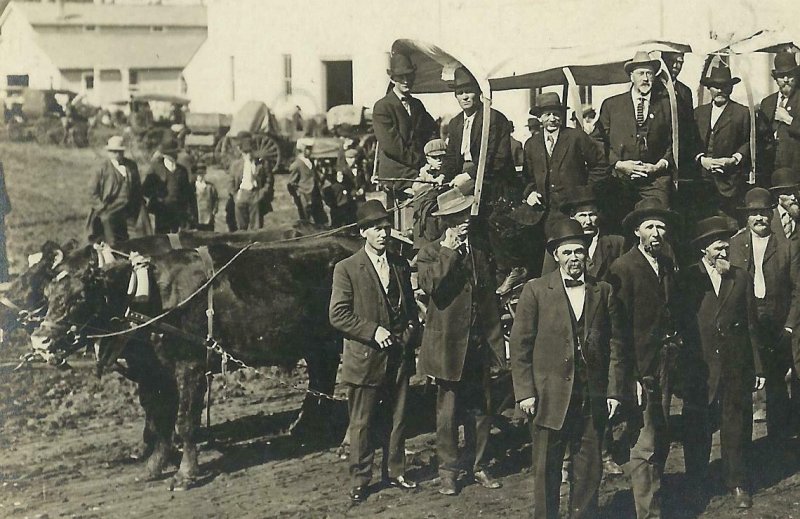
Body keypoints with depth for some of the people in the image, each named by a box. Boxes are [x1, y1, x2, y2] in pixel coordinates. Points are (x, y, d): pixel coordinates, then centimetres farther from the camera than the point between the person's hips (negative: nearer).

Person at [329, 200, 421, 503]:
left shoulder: (400, 266, 11)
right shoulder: (347, 269, -6)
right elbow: (338, 315, -10)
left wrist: (409, 332, 2)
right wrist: (374, 331, -17)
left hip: (399, 356, 5)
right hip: (365, 359, -5)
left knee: (396, 420, 12)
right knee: (362, 424, 2)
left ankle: (394, 472, 26)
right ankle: (359, 480, 12)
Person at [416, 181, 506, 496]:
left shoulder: (478, 253, 13)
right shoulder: (430, 255, -3)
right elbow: (431, 284, -25)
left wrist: (495, 340, 14)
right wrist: (449, 251, -22)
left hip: (478, 346, 5)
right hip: (448, 346, -4)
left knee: (480, 410, 9)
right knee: (448, 413, 2)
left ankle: (479, 466, 21)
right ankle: (448, 472, 12)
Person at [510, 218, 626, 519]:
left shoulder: (603, 291, 7)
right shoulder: (536, 291, -1)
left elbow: (615, 345, 8)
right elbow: (519, 345, -2)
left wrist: (614, 391, 2)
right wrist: (525, 392, -8)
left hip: (592, 399, 2)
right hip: (550, 397, -2)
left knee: (589, 470, 8)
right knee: (546, 470, 6)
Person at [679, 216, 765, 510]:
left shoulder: (741, 279, 8)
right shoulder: (687, 279, 0)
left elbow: (751, 325, 9)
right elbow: (679, 323, -1)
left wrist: (756, 367, 6)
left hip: (736, 366, 2)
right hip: (699, 366, -2)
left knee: (736, 426, 6)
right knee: (697, 427, 7)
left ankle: (737, 483, 17)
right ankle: (696, 483, 22)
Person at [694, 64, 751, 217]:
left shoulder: (742, 113, 6)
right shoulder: (699, 112, 16)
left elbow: (749, 143, 2)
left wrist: (733, 160, -11)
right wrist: (701, 159, -5)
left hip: (730, 180, -3)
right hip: (702, 178, 3)